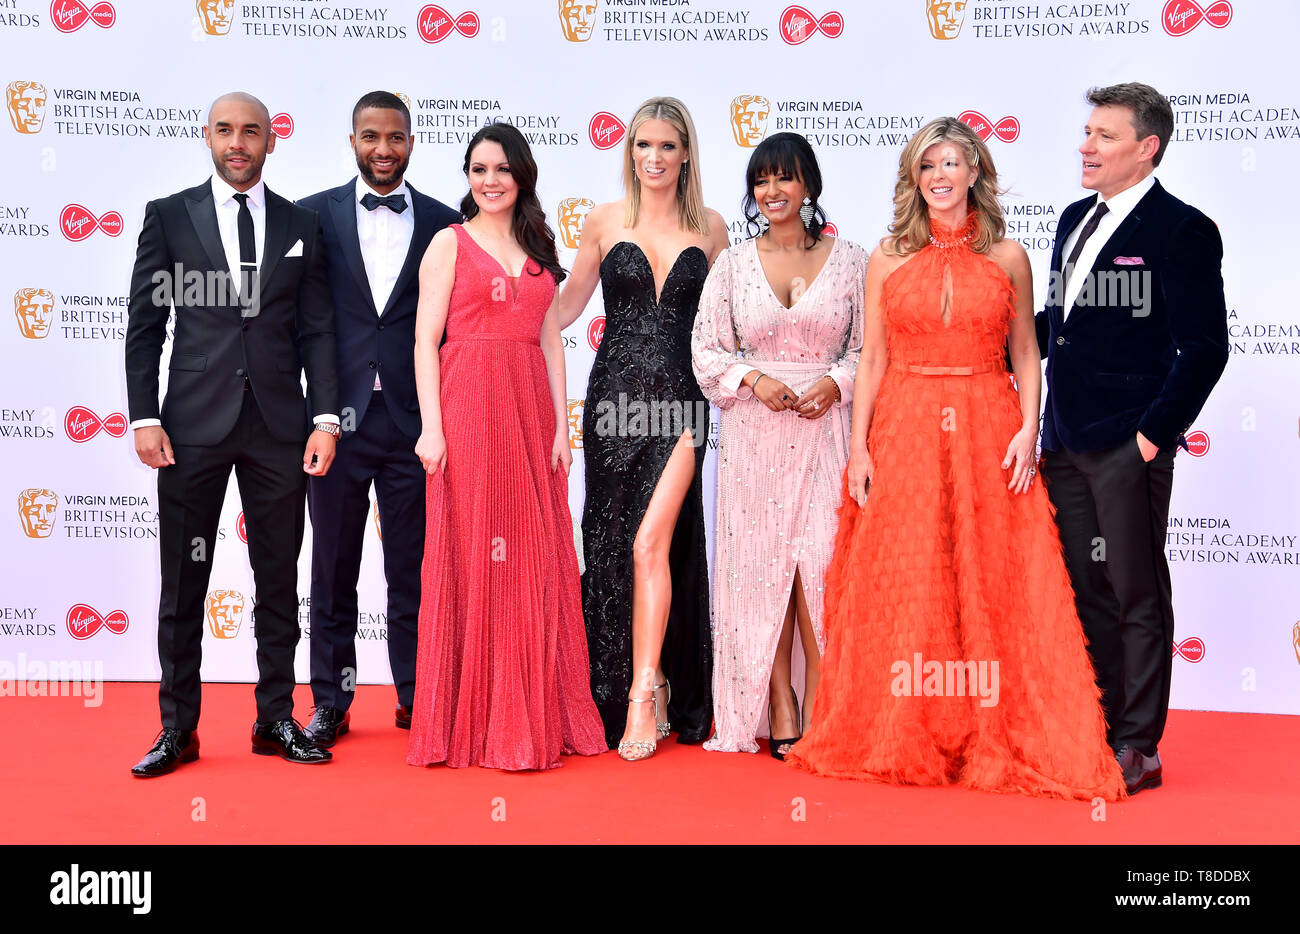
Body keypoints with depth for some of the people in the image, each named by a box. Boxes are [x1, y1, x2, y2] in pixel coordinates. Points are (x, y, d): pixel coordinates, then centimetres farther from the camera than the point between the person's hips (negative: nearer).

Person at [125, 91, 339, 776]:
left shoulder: (301, 227, 10)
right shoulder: (168, 216, 6)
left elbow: (316, 331, 7)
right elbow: (144, 326, 3)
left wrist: (325, 420, -2)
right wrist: (144, 418, -6)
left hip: (279, 426, 1)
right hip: (194, 424, -1)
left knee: (278, 580, 8)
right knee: (182, 583, 4)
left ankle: (276, 719, 20)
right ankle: (178, 728, 16)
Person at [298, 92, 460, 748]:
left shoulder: (444, 223, 7)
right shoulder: (315, 215, 6)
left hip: (414, 422, 0)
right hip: (338, 419, 0)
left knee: (414, 574, 8)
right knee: (332, 571, 8)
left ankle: (417, 699, 20)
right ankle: (330, 703, 20)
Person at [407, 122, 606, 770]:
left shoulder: (538, 249, 17)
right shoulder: (450, 243, 5)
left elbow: (550, 340, 14)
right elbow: (426, 339, -2)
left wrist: (560, 424, 5)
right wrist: (431, 425, -12)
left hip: (530, 412, 4)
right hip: (468, 407, -4)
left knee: (537, 560, 5)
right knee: (470, 560, -2)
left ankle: (536, 714, 15)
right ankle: (473, 720, 7)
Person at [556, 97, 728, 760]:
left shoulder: (709, 228, 8)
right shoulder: (604, 221, 8)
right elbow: (566, 306, 14)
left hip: (678, 399, -1)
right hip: (615, 392, 2)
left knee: (651, 542, -12)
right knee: (611, 545, 4)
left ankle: (644, 698, -5)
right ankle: (645, 690, 17)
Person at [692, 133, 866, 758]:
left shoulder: (850, 261, 6)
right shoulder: (732, 265, 9)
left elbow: (871, 347, 6)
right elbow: (707, 349, 8)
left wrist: (835, 382, -11)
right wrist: (754, 378, -9)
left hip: (827, 426, -1)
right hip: (754, 431, 1)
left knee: (823, 560, -9)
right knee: (762, 562, 0)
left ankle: (819, 706, 3)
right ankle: (780, 710, 8)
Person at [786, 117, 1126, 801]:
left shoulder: (1008, 257, 7)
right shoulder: (888, 259, 7)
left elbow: (1025, 355, 8)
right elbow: (872, 358, 6)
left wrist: (1028, 429, -6)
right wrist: (858, 445, -1)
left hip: (988, 436, 0)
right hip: (904, 434, 0)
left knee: (993, 585, 0)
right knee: (901, 586, 2)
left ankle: (998, 742, 12)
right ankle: (901, 741, 15)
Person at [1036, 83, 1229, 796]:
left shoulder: (1182, 230, -8)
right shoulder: (1074, 220, 15)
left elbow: (1204, 349, -12)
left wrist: (1155, 433, -14)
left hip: (1129, 448, -7)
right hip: (1066, 444, 7)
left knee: (1136, 598, 3)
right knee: (1085, 594, 12)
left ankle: (1138, 750, 14)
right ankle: (1096, 734, 24)